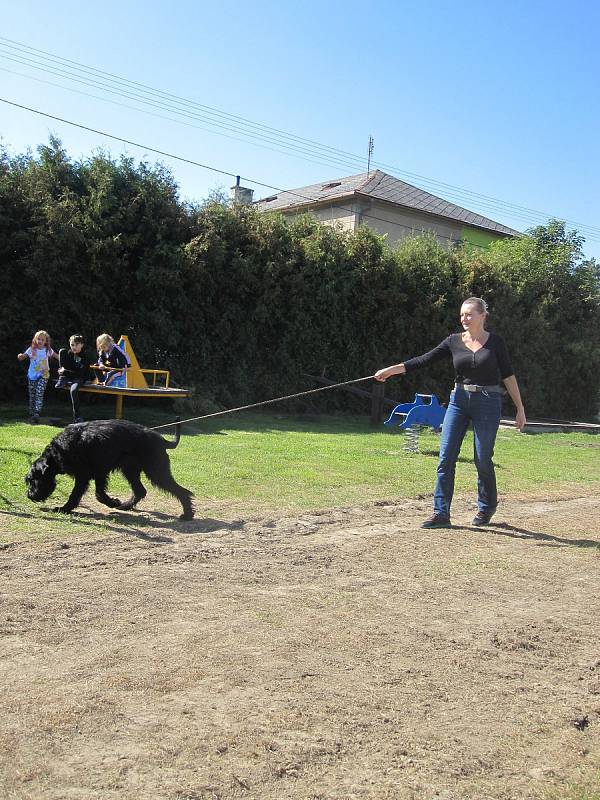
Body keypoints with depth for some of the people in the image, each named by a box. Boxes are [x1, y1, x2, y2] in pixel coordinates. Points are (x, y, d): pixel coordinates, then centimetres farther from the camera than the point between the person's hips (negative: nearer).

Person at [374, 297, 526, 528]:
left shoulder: (495, 342, -2)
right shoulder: (454, 341, 5)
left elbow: (508, 375, 1)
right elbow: (425, 359, -2)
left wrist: (520, 408, 1)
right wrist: (392, 369, -11)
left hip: (488, 402, -3)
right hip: (459, 399, 3)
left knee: (482, 459, 2)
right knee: (446, 457, -4)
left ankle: (486, 507, 26)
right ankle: (441, 513, 1)